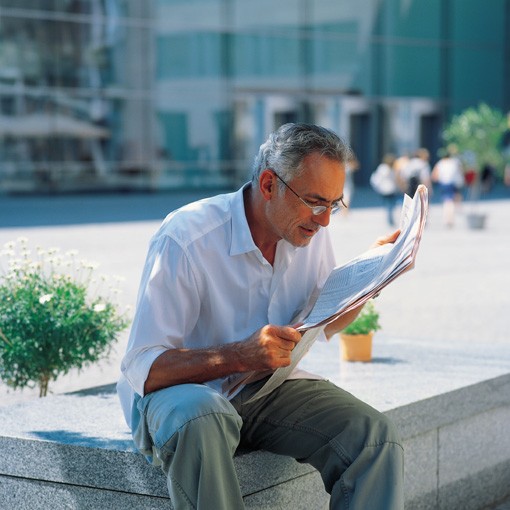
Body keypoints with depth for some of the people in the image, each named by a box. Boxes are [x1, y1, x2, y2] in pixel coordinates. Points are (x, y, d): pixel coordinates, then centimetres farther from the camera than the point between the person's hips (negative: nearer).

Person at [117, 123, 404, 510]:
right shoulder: (186, 239, -21)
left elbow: (323, 325, 16)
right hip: (183, 388, -5)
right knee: (202, 419, -41)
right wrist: (241, 356, -36)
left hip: (269, 389, 5)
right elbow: (141, 368, -23)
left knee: (378, 438, -19)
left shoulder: (311, 231, -1)